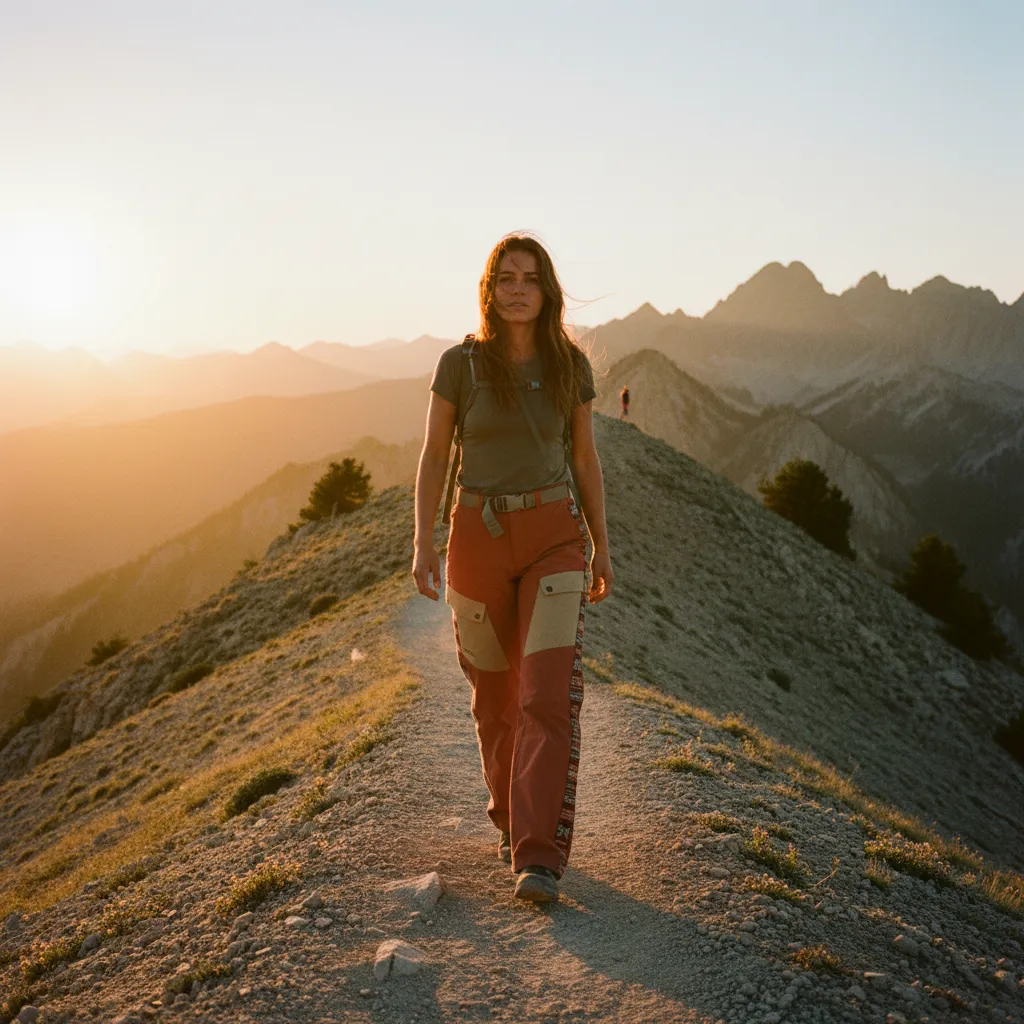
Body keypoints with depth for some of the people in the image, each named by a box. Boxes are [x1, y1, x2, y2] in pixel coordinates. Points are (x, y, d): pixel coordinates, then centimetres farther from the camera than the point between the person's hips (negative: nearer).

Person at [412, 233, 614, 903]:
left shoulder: (571, 364, 3)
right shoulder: (460, 363, -2)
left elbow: (585, 457, 10)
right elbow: (434, 456, 1)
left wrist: (602, 546, 10)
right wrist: (423, 543, -9)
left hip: (555, 536, 0)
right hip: (478, 538, 0)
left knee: (550, 696, -13)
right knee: (495, 695, 12)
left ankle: (540, 859, -11)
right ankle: (511, 818, 36)